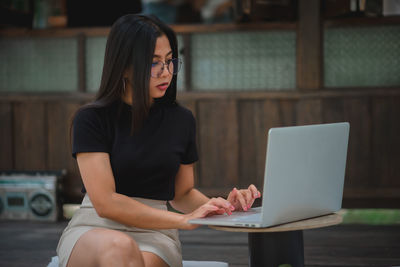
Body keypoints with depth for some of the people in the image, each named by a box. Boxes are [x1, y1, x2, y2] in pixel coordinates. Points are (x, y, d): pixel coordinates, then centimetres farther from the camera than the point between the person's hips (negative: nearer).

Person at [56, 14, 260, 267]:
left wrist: (222, 205, -1)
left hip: (154, 234, 2)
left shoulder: (182, 120, 9)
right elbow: (105, 202, -12)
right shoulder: (91, 119, -4)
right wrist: (184, 220, -17)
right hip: (94, 230, -2)